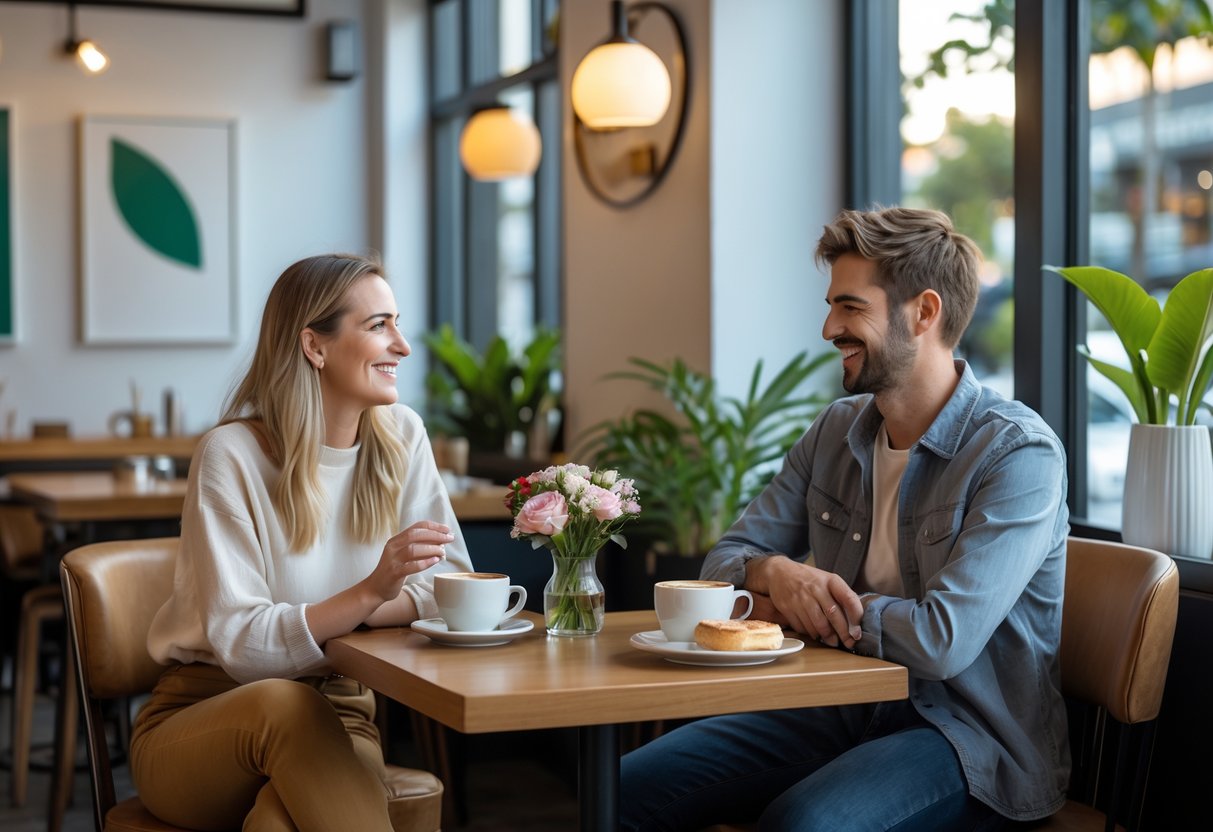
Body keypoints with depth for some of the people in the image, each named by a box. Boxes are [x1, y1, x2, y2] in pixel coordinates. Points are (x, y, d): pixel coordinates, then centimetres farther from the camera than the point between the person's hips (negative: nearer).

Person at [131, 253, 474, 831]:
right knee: (283, 703, -37)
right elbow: (240, 643, -18)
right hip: (201, 718, -1)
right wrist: (368, 594, -32)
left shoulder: (400, 437, 1)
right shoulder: (231, 456, -13)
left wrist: (323, 617, -19)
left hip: (337, 718, 2)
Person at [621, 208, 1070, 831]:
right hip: (844, 710, 6)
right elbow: (724, 560, 12)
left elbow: (942, 640, -25)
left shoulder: (1018, 452, -15)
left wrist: (788, 608, -11)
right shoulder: (836, 432, 8)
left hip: (969, 734, -6)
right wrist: (774, 573, -14)